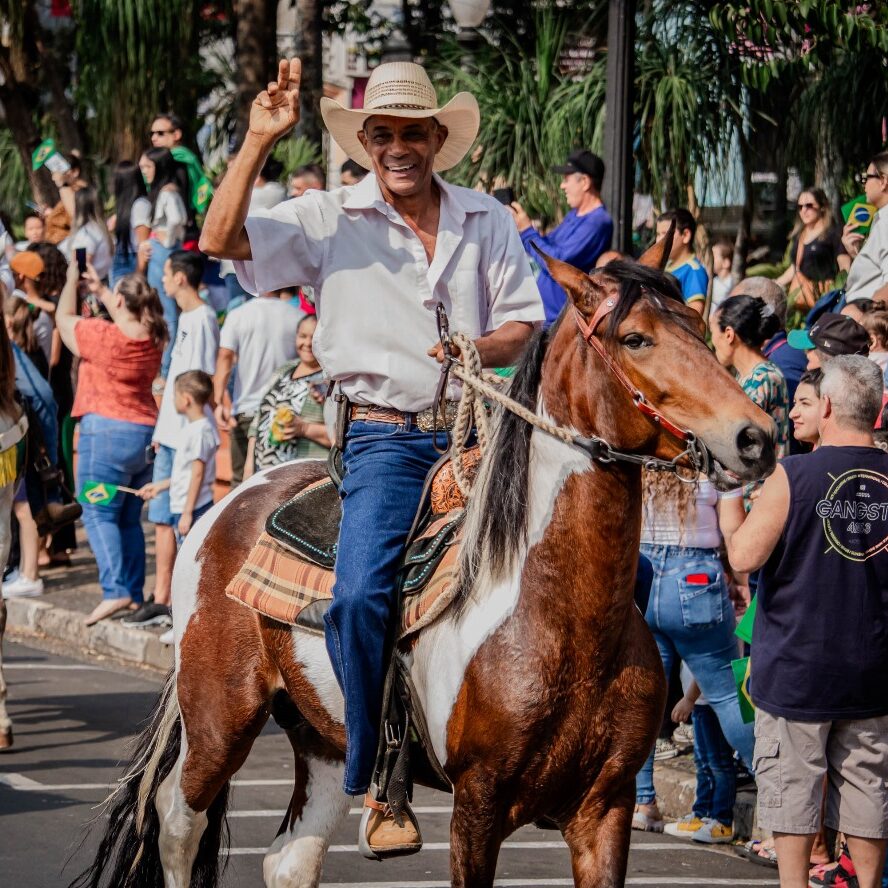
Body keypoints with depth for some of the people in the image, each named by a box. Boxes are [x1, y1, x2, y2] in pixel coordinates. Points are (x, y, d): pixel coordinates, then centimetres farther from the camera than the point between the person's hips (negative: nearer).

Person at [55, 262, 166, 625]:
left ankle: (115, 590, -18)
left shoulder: (102, 335, -14)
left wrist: (72, 279, 17)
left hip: (106, 429, -7)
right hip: (146, 431, 7)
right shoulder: (153, 337, 3)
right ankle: (134, 593, 10)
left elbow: (64, 318, 4)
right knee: (129, 519, 12)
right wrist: (99, 289, 32)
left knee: (98, 514, -5)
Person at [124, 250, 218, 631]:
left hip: (187, 438, -10)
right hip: (172, 436, 10)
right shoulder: (186, 318, 16)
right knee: (163, 518, 10)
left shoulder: (202, 319, -12)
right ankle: (161, 600, 13)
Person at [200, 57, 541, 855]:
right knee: (362, 592, -23)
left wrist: (487, 348, -9)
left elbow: (527, 325, 14)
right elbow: (221, 241, -8)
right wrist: (258, 143, -17)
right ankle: (374, 787, -14)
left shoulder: (487, 221, 11)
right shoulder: (330, 222, 3)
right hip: (387, 437, -3)